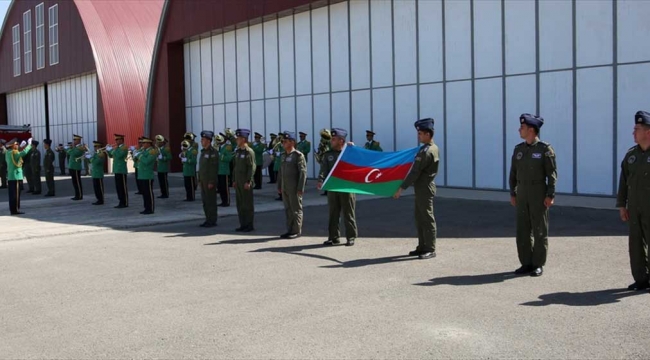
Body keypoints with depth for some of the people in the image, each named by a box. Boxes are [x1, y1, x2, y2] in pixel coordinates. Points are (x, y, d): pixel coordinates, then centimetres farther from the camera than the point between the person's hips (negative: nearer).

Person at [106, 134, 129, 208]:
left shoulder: (124, 148, -11)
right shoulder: (117, 148, 17)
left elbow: (119, 156, -23)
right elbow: (111, 156, 18)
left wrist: (114, 149, -14)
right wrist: (108, 150, 4)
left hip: (121, 170, -9)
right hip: (117, 170, 9)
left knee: (123, 187, -5)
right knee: (118, 187, 10)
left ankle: (125, 203, -1)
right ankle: (121, 202, 16)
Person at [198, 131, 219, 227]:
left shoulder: (213, 152, -13)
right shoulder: (203, 151, 15)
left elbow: (215, 168, -18)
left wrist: (211, 182, -20)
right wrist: (200, 179, 16)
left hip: (210, 181, -9)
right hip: (203, 180, 9)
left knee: (211, 201, -3)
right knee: (205, 201, 11)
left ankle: (212, 221, 3)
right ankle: (208, 219, 18)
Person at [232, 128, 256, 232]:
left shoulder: (249, 152, -11)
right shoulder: (237, 151, 14)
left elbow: (252, 168, -15)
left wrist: (248, 182, -18)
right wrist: (234, 180, 14)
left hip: (246, 182, -8)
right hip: (238, 182, 8)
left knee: (248, 204, -1)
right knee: (240, 204, 9)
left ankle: (250, 225, 5)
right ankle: (243, 224, 16)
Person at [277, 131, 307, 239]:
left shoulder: (298, 155, -9)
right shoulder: (283, 156, 13)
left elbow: (303, 172, -13)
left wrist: (300, 189, -17)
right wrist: (279, 186, 14)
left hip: (294, 189, -7)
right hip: (285, 188, 7)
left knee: (296, 210, 0)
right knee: (288, 210, 10)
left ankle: (296, 231, 6)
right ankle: (290, 230, 17)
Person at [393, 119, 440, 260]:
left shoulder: (426, 152, -20)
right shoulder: (434, 148, 11)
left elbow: (415, 172, -22)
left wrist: (401, 188, -19)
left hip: (424, 189, -10)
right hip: (422, 188, 10)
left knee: (427, 219, -4)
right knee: (420, 218, 14)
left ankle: (430, 249, 2)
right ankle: (422, 247, 21)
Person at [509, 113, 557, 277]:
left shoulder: (545, 149, -8)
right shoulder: (519, 149, 9)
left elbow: (552, 174, -10)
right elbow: (513, 173, 12)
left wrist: (550, 196, -16)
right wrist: (512, 194, 8)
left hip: (539, 194, -5)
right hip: (522, 194, 5)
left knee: (539, 230, -1)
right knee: (523, 229, 5)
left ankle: (538, 265, 7)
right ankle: (526, 264, 14)